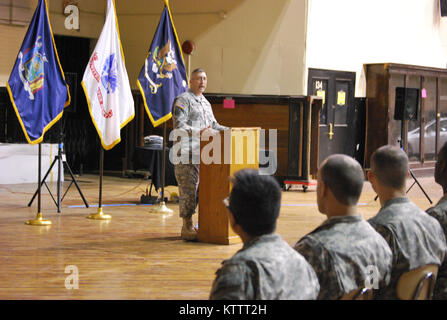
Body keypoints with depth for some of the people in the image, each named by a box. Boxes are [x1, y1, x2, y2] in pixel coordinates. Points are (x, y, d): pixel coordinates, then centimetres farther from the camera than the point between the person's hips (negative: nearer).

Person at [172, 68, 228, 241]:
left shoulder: (205, 102, 23)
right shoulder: (182, 100, -5)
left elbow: (213, 124, 28)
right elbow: (179, 126, -15)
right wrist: (199, 132, -28)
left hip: (204, 154, 8)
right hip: (187, 155, -8)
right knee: (188, 189, -8)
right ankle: (187, 227, -3)